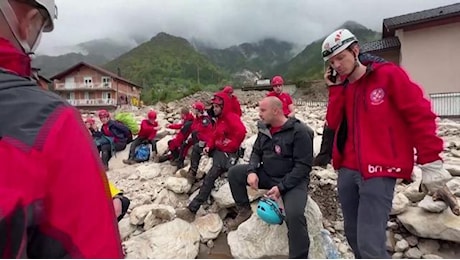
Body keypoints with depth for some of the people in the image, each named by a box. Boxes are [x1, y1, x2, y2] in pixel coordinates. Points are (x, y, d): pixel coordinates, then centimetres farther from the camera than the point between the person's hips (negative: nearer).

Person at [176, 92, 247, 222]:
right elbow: (215, 135, 18)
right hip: (218, 149, 11)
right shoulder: (220, 119, 18)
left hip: (228, 153, -11)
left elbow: (241, 132, -30)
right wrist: (209, 146, -1)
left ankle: (192, 209, -28)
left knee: (210, 176, -25)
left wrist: (230, 146, -20)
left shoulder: (232, 117, -13)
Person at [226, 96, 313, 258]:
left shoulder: (299, 131, -19)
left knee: (294, 214, -32)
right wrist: (251, 171, -11)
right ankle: (244, 210, 14)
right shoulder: (264, 128, 3)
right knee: (234, 173, -3)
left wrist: (281, 186, -26)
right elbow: (256, 152, 10)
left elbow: (303, 166, -21)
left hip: (293, 180, -6)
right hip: (266, 174, 7)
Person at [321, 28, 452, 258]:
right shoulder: (341, 87, 13)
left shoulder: (388, 75, -4)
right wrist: (335, 88, -3)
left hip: (379, 171, -6)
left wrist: (430, 161, -8)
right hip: (347, 170, 6)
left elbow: (420, 115, -6)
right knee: (354, 237, 16)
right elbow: (333, 123, 3)